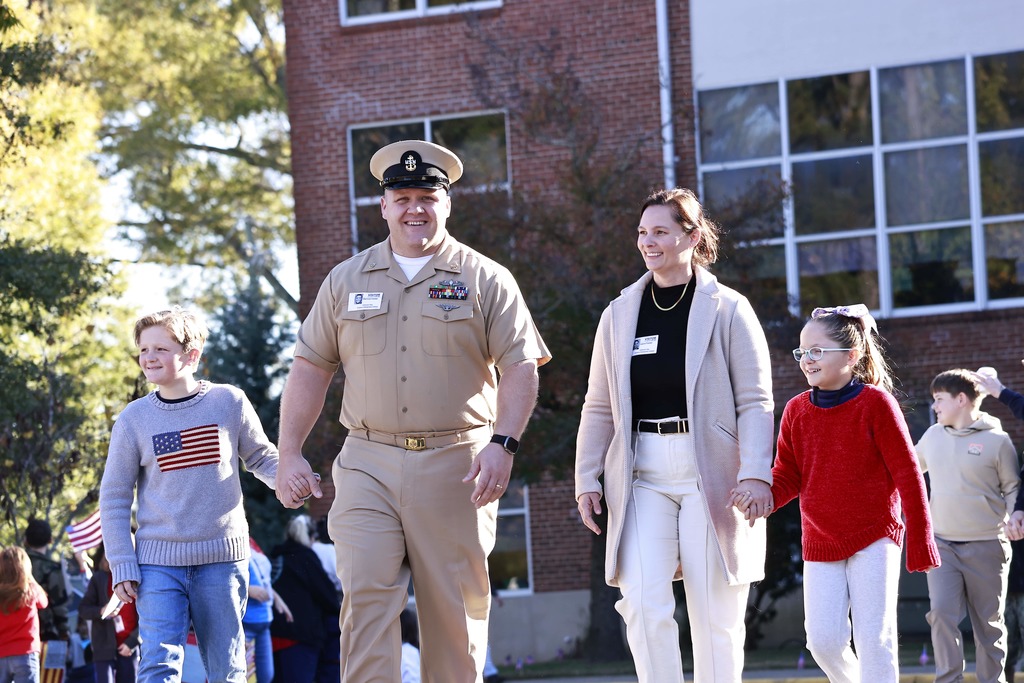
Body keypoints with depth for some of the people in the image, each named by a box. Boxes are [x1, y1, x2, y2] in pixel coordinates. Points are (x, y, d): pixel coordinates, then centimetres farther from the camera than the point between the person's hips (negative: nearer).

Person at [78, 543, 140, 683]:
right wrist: (100, 611, -16)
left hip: (129, 649, 0)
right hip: (105, 648, 0)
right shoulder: (99, 579, 5)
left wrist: (132, 642, -8)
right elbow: (83, 609, 5)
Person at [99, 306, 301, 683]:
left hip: (222, 557, 0)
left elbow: (262, 457, 13)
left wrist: (291, 479, -10)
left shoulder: (229, 402, -1)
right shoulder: (133, 419, -1)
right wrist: (122, 567, -1)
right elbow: (114, 498, 4)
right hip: (159, 560, 0)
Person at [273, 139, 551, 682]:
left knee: (455, 607, 2)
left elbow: (521, 367, -1)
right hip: (368, 466, 1)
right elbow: (310, 368, 13)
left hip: (455, 468, -1)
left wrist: (503, 443, -15)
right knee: (365, 598, -10)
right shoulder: (346, 281, 12)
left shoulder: (485, 280, 5)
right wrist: (289, 454, 4)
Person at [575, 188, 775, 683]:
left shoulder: (727, 310, 1)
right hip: (642, 475, 2)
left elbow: (755, 401, -3)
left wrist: (756, 473, -16)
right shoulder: (620, 315, 12)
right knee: (644, 605, -14)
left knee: (715, 615, 1)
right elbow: (599, 409, 14)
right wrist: (587, 480, 6)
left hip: (710, 472, -2)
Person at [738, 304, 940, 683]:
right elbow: (788, 477, 6)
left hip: (874, 537, -4)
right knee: (824, 640, -2)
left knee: (874, 638, -5)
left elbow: (907, 474, -6)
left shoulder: (875, 402, -8)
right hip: (819, 543, 4)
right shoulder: (796, 410, 5)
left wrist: (921, 542, -7)